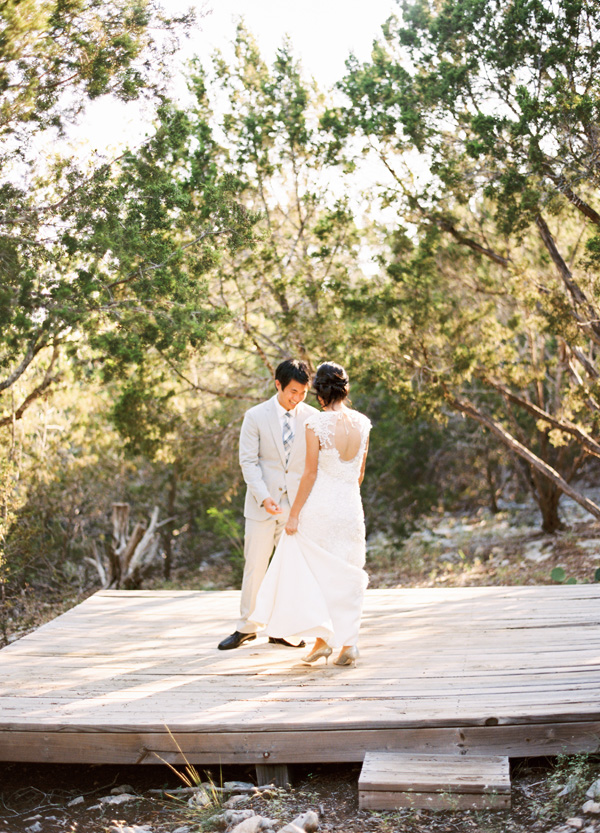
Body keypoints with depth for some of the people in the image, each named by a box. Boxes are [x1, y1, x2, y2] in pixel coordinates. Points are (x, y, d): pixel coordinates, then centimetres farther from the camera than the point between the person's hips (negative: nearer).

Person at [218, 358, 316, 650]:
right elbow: (248, 460, -5)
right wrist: (263, 496, -18)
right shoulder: (256, 416, -3)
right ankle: (246, 627, 18)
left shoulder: (311, 417, 2)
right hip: (263, 505, -2)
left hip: (297, 504, 2)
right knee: (255, 566, 3)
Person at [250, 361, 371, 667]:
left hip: (318, 506, -4)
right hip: (351, 506, 5)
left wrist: (294, 514, -7)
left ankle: (322, 636, 6)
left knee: (310, 572, 11)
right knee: (346, 575, 11)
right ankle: (348, 643, 11)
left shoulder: (316, 423, -13)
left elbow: (311, 473, -14)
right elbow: (360, 473, 10)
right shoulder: (362, 423, 2)